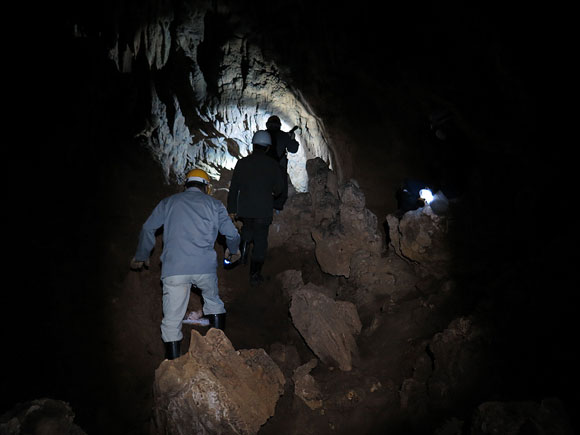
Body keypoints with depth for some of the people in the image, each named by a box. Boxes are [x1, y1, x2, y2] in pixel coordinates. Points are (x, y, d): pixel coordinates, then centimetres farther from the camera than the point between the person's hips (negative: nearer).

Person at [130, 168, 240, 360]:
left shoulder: (169, 202, 15)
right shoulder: (214, 204, 12)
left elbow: (148, 228, 13)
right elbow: (232, 233, 9)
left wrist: (141, 256, 27)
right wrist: (233, 249, 31)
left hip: (174, 269, -1)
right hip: (206, 267, 1)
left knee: (172, 321, 8)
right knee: (213, 302, 27)